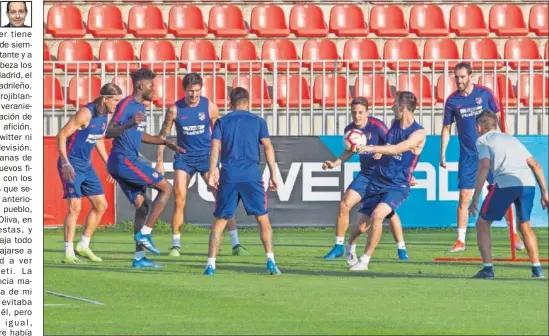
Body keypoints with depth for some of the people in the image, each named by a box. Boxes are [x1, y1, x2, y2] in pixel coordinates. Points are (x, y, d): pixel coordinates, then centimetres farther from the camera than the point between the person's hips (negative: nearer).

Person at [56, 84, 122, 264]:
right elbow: (62, 135, -20)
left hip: (86, 165, 9)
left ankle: (83, 246, 18)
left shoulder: (106, 116, 6)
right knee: (75, 207, -13)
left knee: (101, 205, 7)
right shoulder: (86, 114, -20)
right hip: (71, 165, -9)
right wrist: (65, 164, -26)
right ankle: (68, 253, -9)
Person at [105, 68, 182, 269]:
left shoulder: (139, 106, 17)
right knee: (166, 188, -9)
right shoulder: (126, 105, -13)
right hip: (124, 160, -10)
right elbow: (109, 133, -21)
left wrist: (165, 143, 29)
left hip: (128, 161, 10)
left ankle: (139, 258, 10)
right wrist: (130, 123, -37)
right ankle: (144, 234, -11)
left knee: (143, 205, 9)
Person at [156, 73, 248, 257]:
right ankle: (176, 245, 7)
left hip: (206, 155, 0)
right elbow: (163, 135, 3)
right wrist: (160, 162, 1)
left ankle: (236, 244, -6)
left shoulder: (210, 107, -7)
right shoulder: (175, 110, -7)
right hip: (184, 157, 0)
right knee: (179, 200, -6)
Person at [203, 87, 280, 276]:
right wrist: (273, 174, 1)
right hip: (252, 176, -1)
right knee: (263, 219, 8)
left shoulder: (222, 122, 11)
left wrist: (212, 173, -5)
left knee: (220, 220, 6)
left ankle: (211, 264, -2)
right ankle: (270, 261, -2)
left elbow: (215, 147, -1)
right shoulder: (258, 122, 11)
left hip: (228, 177, 1)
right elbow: (268, 147, 2)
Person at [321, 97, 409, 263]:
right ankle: (339, 246, 3)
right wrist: (335, 163, 6)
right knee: (345, 204, -8)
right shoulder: (350, 129, -2)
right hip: (365, 174, 5)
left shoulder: (377, 126, -19)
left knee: (389, 211, -10)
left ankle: (401, 249, 6)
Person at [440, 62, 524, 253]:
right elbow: (446, 128, 8)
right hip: (468, 156, 1)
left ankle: (514, 235, 9)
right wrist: (443, 154, 3)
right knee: (464, 198, -3)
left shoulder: (485, 93, -3)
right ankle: (460, 240, 4)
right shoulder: (452, 100, 0)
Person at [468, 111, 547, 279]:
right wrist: (544, 193, 25)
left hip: (505, 183, -5)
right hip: (528, 182, 5)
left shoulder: (482, 140, 15)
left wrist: (475, 198, -4)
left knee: (482, 224, 12)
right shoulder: (512, 139, 31)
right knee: (524, 226, 24)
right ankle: (537, 269, 16)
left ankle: (487, 268, 2)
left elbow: (484, 166, -2)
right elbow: (535, 166, 24)